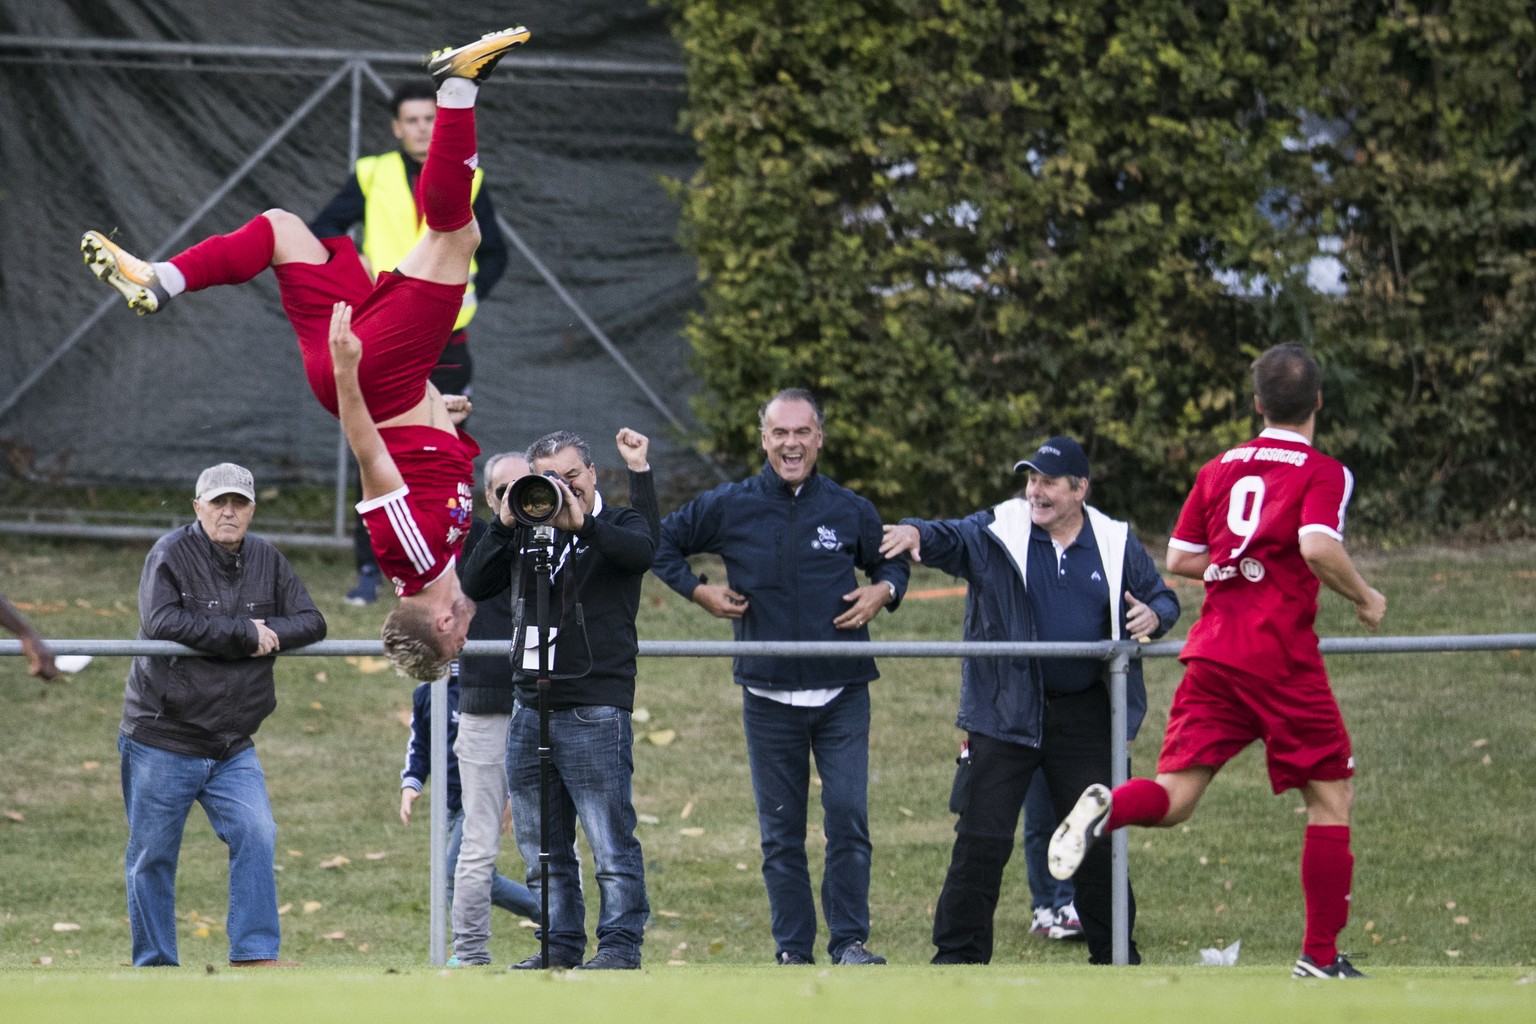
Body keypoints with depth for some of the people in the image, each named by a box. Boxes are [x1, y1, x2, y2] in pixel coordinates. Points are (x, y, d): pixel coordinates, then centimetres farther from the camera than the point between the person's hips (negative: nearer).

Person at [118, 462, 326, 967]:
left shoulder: (266, 560, 7)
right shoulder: (171, 554, -10)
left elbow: (311, 622, 5)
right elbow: (162, 621, -26)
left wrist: (270, 634, -17)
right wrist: (245, 633, -23)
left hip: (232, 746, 4)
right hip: (162, 741, -4)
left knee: (256, 835, -11)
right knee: (153, 857, 3)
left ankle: (254, 953, -9)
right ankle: (154, 966, 13)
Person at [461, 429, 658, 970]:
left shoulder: (617, 526, 3)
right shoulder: (527, 532, 15)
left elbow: (642, 551, -20)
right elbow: (475, 585, 5)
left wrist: (582, 524, -29)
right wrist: (504, 525, -7)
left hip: (595, 711, -5)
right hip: (530, 709, 5)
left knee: (610, 843, -8)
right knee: (542, 850, 8)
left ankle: (620, 944, -3)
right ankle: (560, 944, 15)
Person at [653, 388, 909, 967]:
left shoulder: (849, 511, 4)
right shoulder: (728, 508, 2)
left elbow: (892, 562, 20)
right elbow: (662, 544, 14)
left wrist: (882, 593, 0)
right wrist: (698, 591, 2)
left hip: (842, 693, 0)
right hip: (768, 697, 0)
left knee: (848, 818, -8)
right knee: (780, 831, 4)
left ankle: (850, 942, -3)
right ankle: (792, 950, 9)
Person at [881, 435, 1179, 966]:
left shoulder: (1117, 545, 4)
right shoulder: (999, 533, -2)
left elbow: (1162, 597, 14)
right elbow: (953, 538, -18)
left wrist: (1154, 616, -10)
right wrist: (917, 532, -41)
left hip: (1085, 717, 1)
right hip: (1005, 713, -1)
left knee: (1098, 840, 8)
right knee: (981, 841, -3)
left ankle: (1113, 955, 21)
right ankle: (959, 957, 4)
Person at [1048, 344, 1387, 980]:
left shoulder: (1220, 469, 14)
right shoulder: (1323, 473, -3)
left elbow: (1179, 558, 17)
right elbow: (1317, 546, -20)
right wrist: (1364, 598, -5)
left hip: (1212, 652, 4)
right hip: (1282, 656, -4)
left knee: (1175, 797, 0)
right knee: (1331, 794, 9)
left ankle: (1110, 807, -35)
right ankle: (1321, 956, 7)